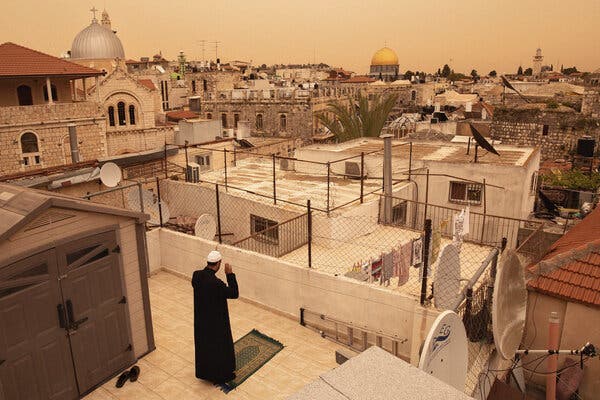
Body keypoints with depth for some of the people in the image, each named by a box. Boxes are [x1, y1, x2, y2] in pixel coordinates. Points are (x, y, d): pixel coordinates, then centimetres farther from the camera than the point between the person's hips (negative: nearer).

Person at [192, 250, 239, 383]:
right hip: (216, 322, -7)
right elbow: (234, 294, -24)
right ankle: (220, 375, 33)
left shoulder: (196, 275, -13)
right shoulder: (216, 283, -33)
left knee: (203, 344, 25)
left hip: (201, 320, 7)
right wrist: (230, 274, -22)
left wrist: (209, 269, 2)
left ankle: (203, 371, 44)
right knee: (219, 346, 15)